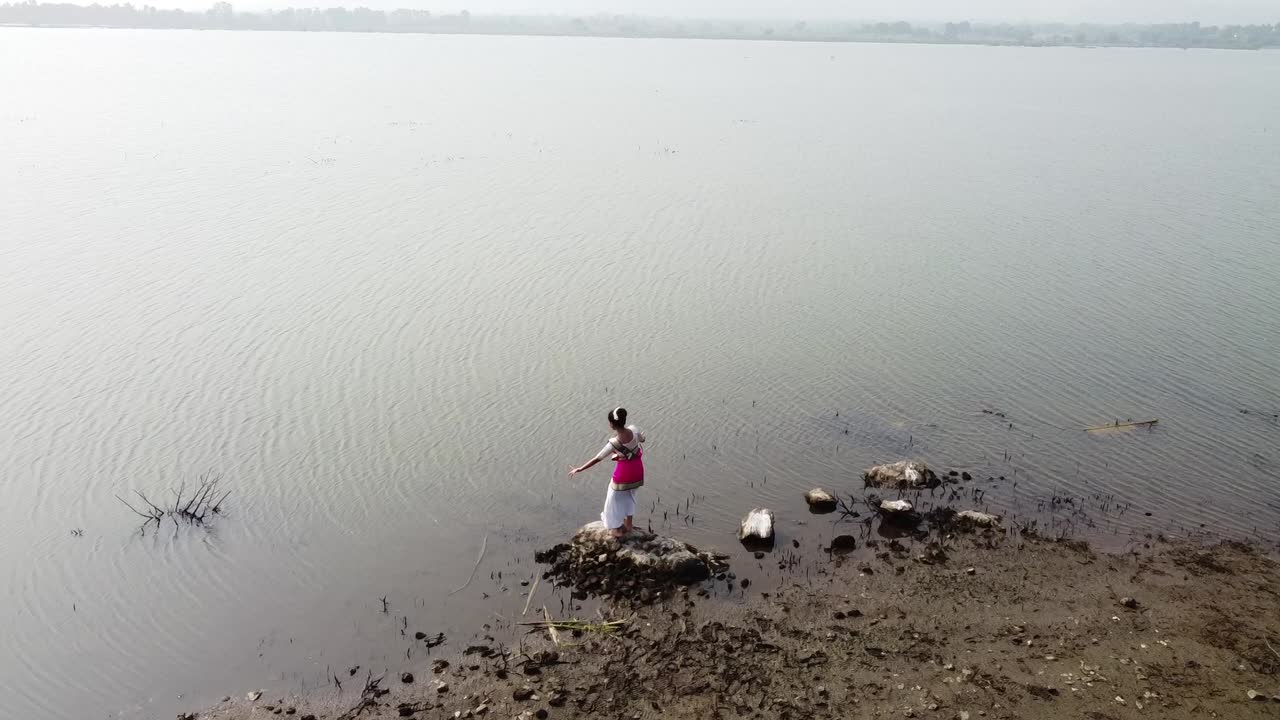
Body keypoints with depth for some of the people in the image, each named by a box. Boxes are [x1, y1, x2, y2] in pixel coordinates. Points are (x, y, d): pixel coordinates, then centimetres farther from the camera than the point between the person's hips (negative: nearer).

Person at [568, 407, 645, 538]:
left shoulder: (613, 443, -31)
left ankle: (617, 529, 33)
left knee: (615, 498, 19)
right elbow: (642, 439, 3)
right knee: (629, 494, 29)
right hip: (637, 468, 5)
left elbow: (596, 459, -23)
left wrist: (579, 469, -14)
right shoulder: (633, 429, -20)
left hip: (624, 471, -5)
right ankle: (628, 524, 44)